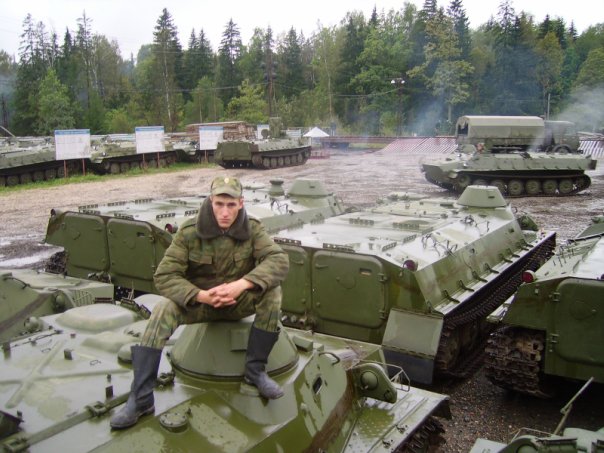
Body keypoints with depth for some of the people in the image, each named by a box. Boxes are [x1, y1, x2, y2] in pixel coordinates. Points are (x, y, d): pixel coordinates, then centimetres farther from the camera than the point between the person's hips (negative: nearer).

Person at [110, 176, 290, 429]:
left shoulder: (252, 229, -13)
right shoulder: (190, 232, -16)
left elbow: (279, 260, -26)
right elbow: (164, 276, -19)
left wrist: (242, 284, -40)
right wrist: (200, 295, -35)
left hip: (239, 301, 1)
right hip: (198, 300, 0)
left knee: (272, 290, -27)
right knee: (164, 311, -29)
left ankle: (255, 370, -15)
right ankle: (141, 399, -23)